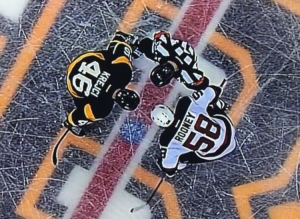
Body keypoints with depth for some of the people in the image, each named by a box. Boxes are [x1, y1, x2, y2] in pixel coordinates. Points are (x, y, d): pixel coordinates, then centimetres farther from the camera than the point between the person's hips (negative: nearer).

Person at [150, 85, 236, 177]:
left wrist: (161, 162, 13)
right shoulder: (186, 103, -21)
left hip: (217, 151, -2)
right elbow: (214, 90, -10)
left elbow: (170, 171, -10)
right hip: (227, 127, 3)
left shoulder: (167, 140, -22)